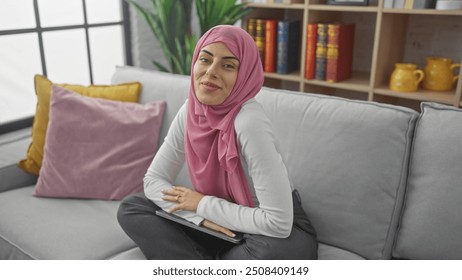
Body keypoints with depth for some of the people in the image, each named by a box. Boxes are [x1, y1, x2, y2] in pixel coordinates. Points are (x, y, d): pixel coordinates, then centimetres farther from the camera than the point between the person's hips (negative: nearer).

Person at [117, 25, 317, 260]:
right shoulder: (190, 111, -11)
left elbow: (278, 223, -32)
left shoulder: (249, 122, -30)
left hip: (281, 232, -5)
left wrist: (202, 204, -19)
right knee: (132, 208, -3)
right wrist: (202, 216, -19)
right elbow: (153, 180, -3)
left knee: (274, 252, -39)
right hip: (224, 225, 6)